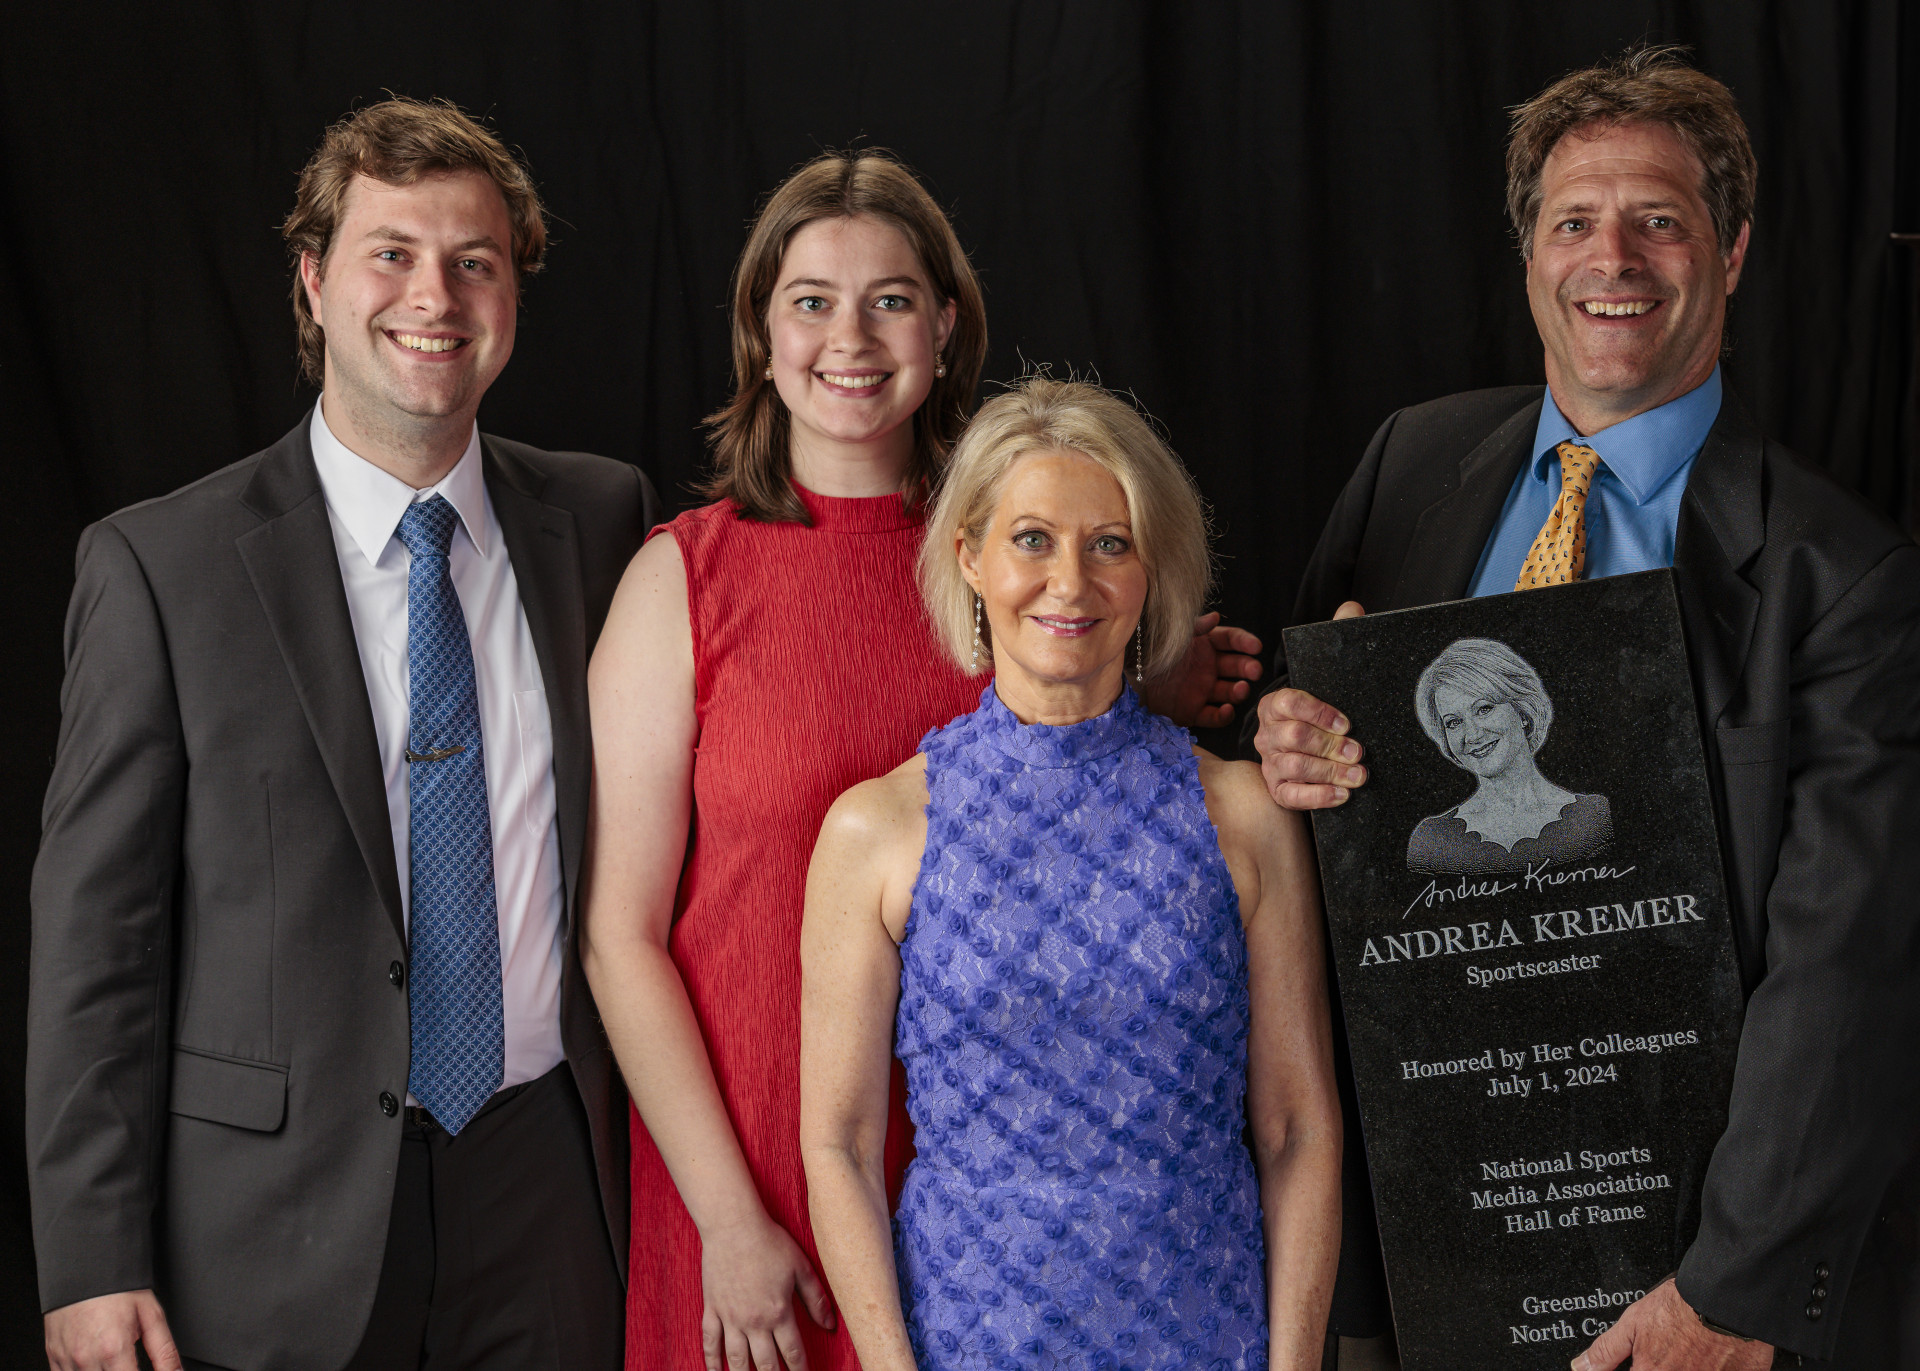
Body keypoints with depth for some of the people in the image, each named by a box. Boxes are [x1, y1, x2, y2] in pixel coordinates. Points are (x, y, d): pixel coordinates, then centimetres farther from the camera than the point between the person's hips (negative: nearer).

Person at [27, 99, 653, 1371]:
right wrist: (93, 1264, -9)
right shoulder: (158, 564, -6)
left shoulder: (605, 517, 4)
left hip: (547, 1186, 3)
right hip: (278, 1221, -2)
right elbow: (96, 929, -6)